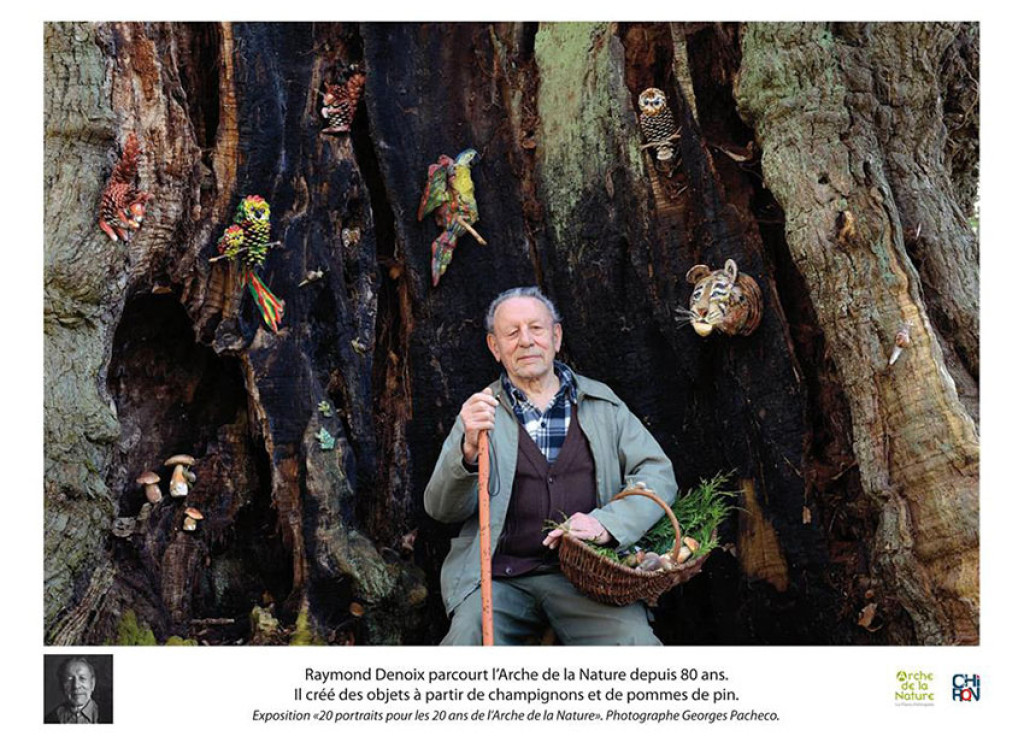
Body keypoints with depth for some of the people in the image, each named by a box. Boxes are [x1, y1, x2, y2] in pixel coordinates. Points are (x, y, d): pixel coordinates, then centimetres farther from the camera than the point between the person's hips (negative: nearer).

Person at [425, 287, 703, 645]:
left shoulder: (601, 403, 14)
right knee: (466, 640, -27)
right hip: (501, 574, 0)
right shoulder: (481, 411, 10)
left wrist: (606, 523, -11)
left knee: (637, 643, -26)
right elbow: (441, 509, 1)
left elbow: (659, 474, 7)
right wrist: (469, 448, -20)